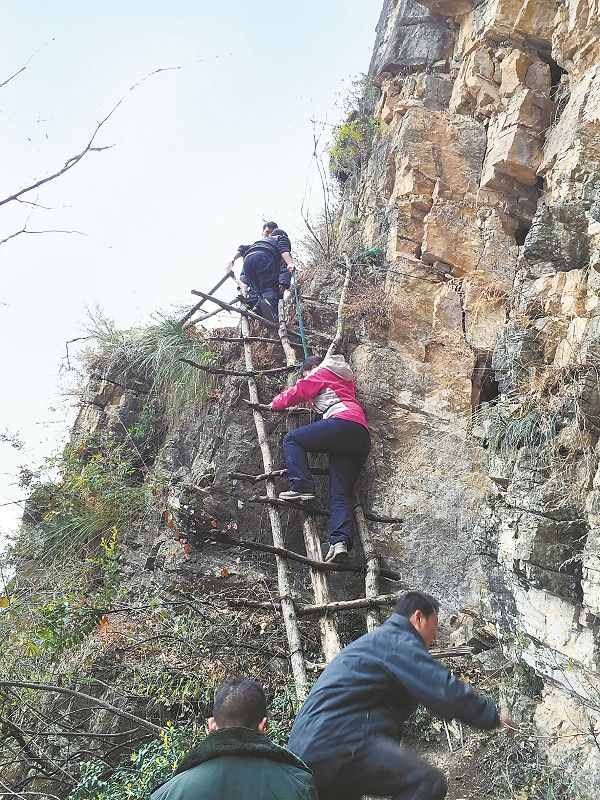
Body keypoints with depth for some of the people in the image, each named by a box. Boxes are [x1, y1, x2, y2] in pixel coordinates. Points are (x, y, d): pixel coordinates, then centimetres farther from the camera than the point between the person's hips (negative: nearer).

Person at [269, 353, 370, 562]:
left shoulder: (322, 372, 14)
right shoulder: (346, 378, 37)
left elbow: (296, 393, 15)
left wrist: (276, 403, 29)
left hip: (344, 422, -8)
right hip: (362, 437, 8)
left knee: (292, 439, 3)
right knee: (341, 492, -2)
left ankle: (302, 488, -13)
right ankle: (340, 541, -19)